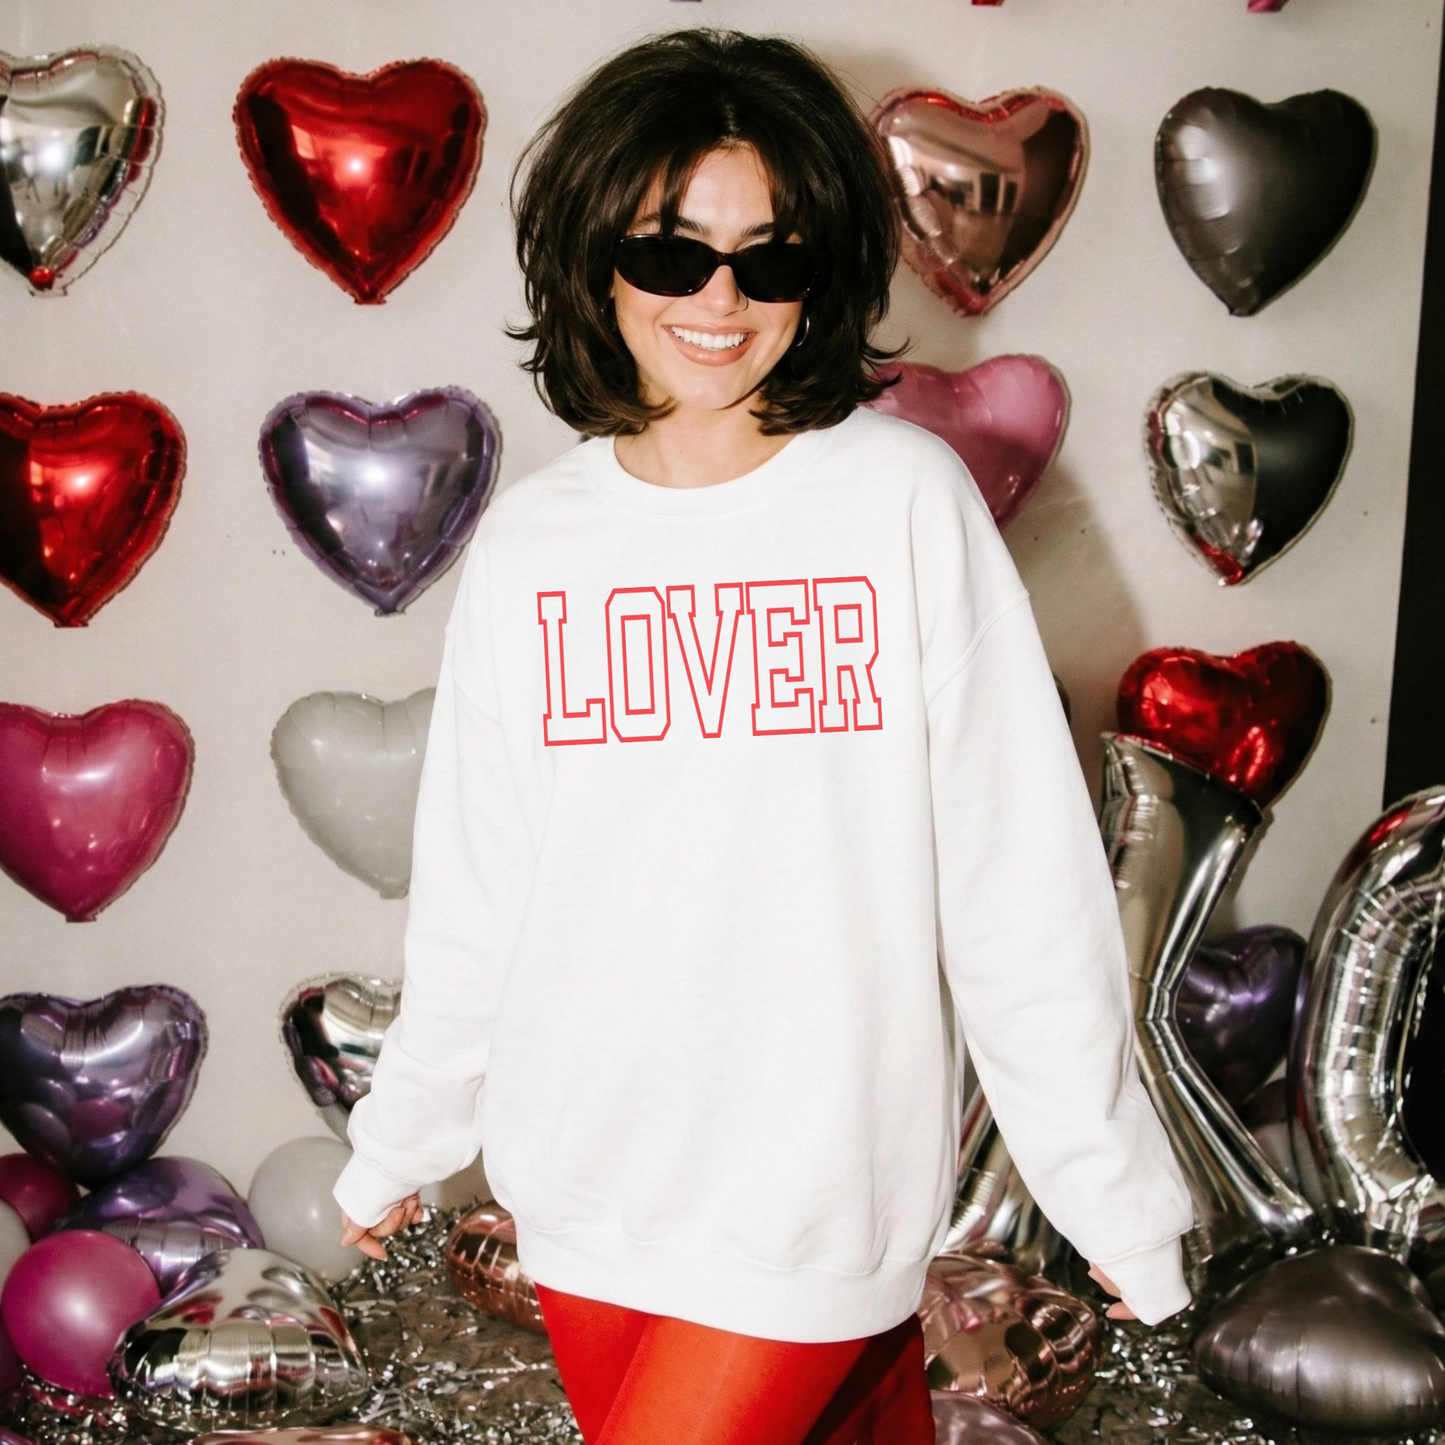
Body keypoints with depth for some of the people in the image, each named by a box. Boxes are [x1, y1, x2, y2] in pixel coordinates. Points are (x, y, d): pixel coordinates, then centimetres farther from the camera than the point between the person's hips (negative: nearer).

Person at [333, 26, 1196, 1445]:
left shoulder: (907, 501, -9)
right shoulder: (527, 543, 0)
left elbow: (1023, 877, -8)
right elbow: (472, 894, 7)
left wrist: (1110, 1181, -5)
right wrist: (398, 1140, 15)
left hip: (815, 1181, -3)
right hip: (585, 1173, 4)